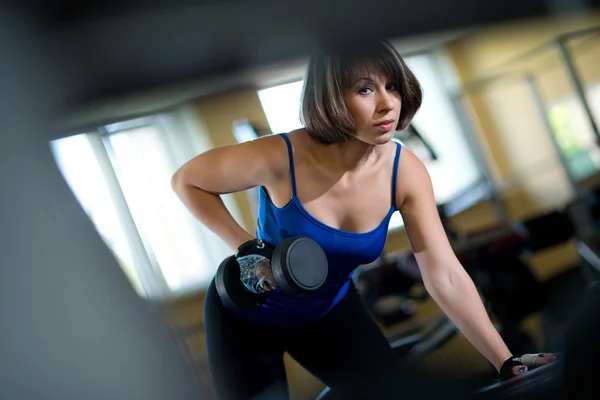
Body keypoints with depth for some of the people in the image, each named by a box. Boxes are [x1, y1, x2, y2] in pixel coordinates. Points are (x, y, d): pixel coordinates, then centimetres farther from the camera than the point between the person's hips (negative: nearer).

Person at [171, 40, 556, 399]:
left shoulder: (406, 172, -21)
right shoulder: (279, 157, -32)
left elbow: (446, 277, -21)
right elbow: (186, 181, -16)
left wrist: (507, 363, -26)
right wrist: (246, 246, -25)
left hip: (328, 309, 3)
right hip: (247, 313, -3)